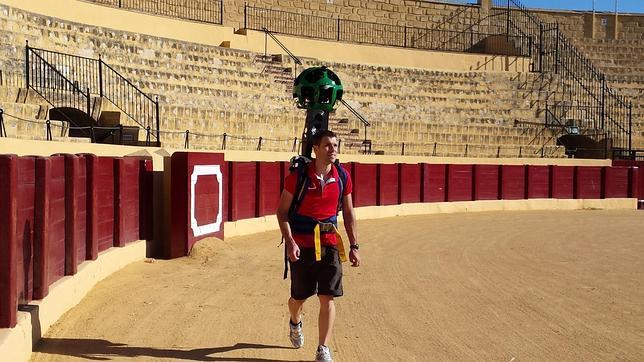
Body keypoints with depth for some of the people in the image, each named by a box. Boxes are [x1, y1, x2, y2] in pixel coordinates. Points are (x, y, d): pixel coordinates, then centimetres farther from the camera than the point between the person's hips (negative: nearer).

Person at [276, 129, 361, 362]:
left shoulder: (343, 177, -1)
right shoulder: (298, 176, -11)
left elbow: (348, 213, 9)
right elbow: (282, 211, -7)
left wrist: (354, 246, 6)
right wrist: (289, 242, -18)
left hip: (329, 244, 2)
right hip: (301, 245, -2)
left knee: (328, 298, -4)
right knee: (299, 297, 13)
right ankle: (295, 323, 48)